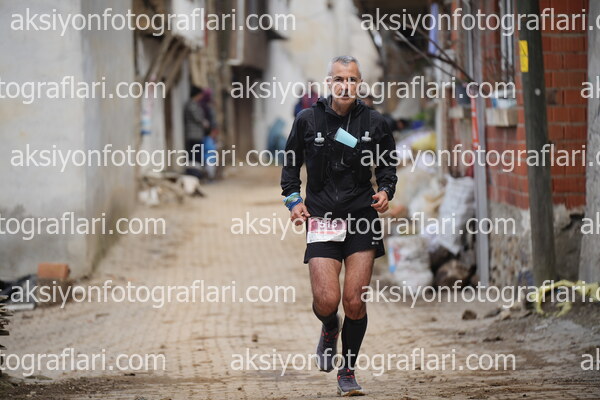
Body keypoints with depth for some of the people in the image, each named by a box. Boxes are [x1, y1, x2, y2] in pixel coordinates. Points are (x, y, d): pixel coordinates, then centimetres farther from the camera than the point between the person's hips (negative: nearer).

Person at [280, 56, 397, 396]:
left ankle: (348, 372, 16)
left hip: (362, 218, 0)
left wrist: (385, 191, -3)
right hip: (321, 218, 0)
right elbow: (291, 164, 14)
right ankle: (329, 329, 27)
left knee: (355, 302, -4)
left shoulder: (374, 122, 2)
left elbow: (388, 164, 16)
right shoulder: (308, 120, 1)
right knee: (327, 301, -11)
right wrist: (293, 199, 1)